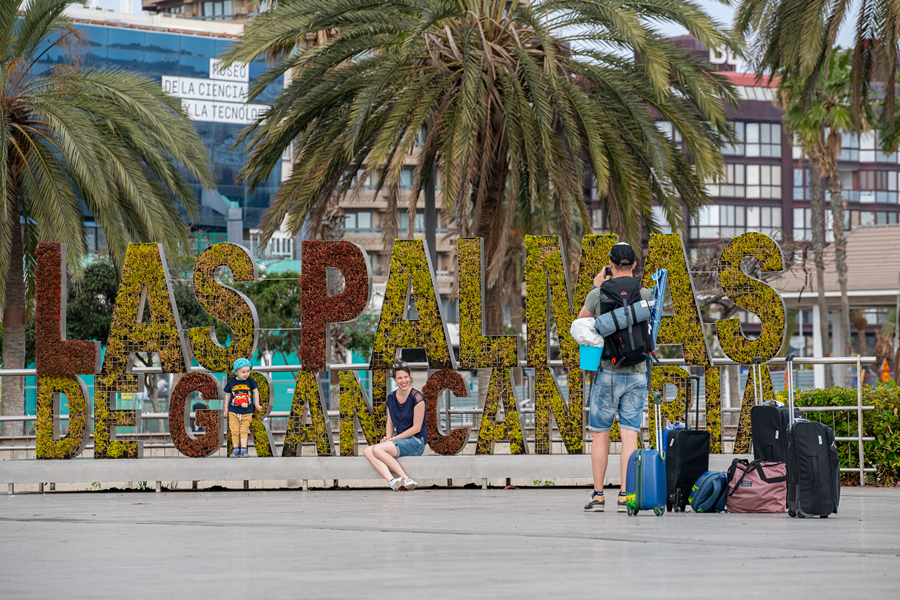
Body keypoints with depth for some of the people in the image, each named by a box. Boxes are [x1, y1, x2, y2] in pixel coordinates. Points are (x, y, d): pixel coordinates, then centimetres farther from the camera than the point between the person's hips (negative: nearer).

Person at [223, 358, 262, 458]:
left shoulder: (250, 381, -7)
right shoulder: (231, 382, -5)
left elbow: (255, 391, 7)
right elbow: (228, 395, 7)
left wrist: (257, 404, 9)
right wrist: (226, 408, 11)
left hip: (247, 412, -1)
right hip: (233, 412, 1)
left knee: (244, 431, -1)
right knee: (235, 431, 3)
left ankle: (243, 449, 4)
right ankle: (236, 449, 12)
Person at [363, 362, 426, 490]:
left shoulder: (416, 397, -11)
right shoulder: (391, 397, 10)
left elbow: (417, 427, -12)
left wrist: (393, 439, -12)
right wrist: (388, 437, -3)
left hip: (416, 442, -7)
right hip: (402, 441, 7)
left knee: (378, 449, -27)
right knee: (368, 451, -19)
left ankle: (406, 479, -25)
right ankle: (392, 481, -39)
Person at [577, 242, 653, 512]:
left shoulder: (598, 294, -6)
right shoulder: (645, 294, -2)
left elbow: (581, 319, 14)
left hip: (607, 373, -1)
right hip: (637, 374, 1)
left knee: (600, 435, 8)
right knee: (629, 436, 0)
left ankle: (598, 497, 8)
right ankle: (625, 496, -5)